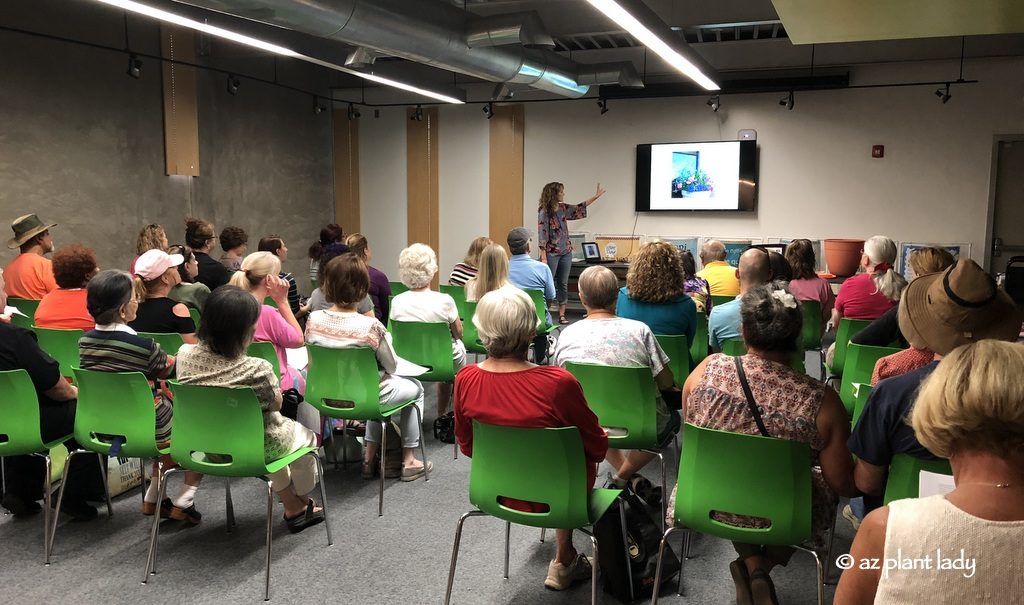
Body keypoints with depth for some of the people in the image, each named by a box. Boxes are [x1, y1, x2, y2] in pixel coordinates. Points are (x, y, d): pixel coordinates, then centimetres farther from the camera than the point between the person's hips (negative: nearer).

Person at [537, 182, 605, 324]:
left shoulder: (563, 208, 8)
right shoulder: (544, 212, -12)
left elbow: (579, 208, 23)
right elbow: (542, 236, -15)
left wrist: (597, 195, 25)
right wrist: (543, 258, -19)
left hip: (566, 252, 7)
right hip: (552, 253, -7)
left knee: (563, 284, 8)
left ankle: (562, 315, 13)